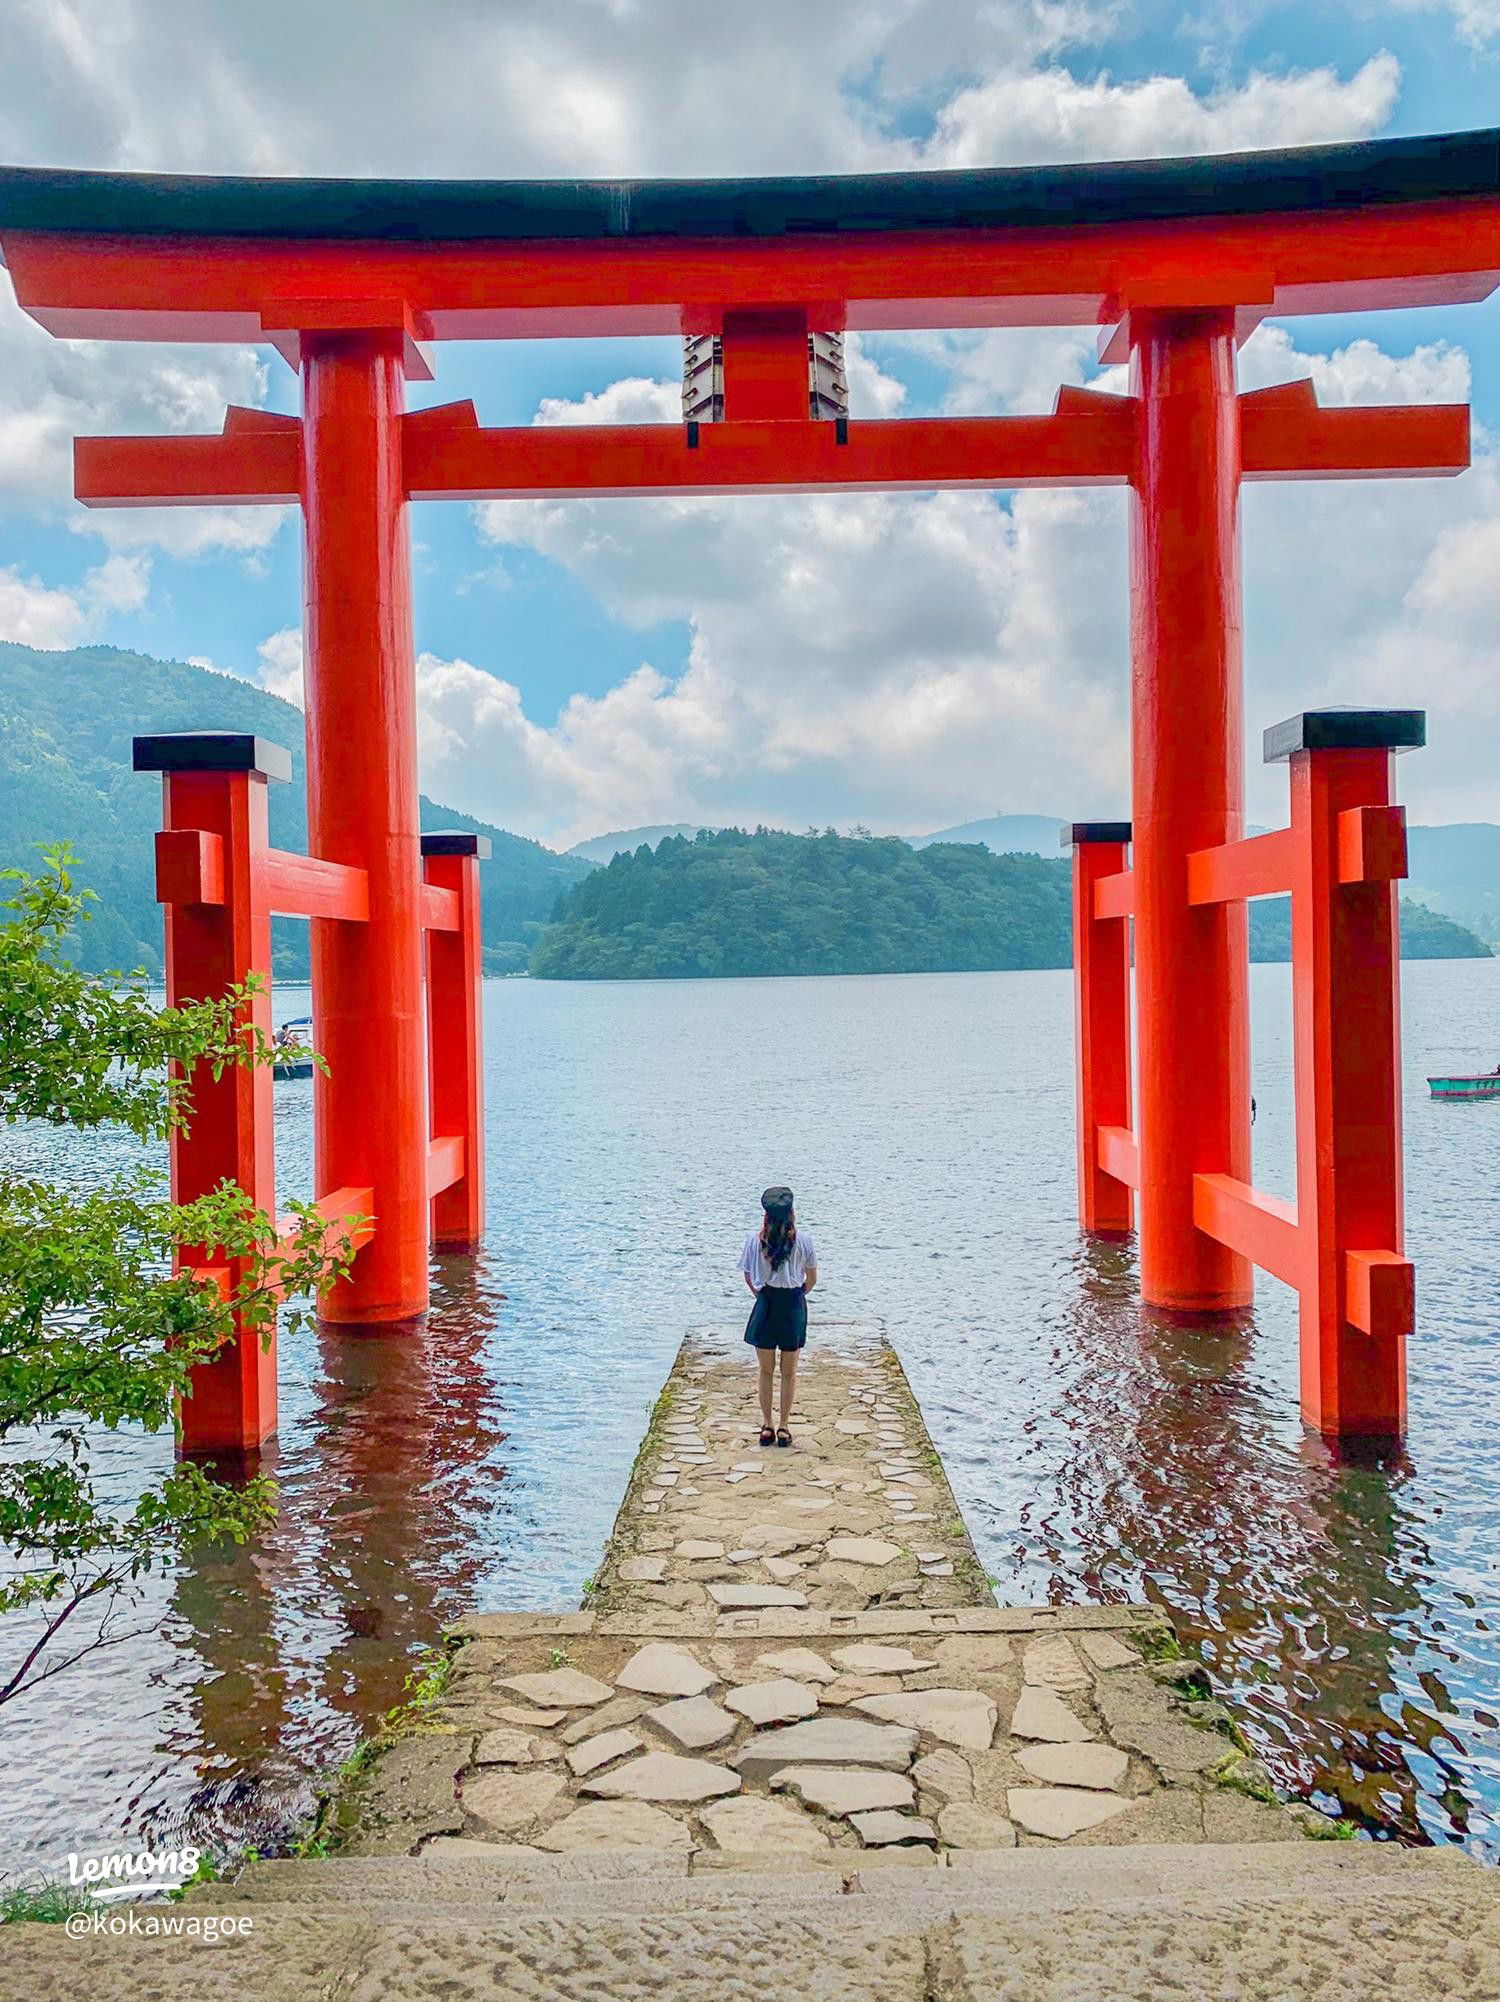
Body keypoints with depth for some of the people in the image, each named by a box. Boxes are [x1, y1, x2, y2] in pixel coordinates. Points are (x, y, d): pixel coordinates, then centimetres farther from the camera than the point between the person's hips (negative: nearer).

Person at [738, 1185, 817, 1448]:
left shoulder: (755, 1239, -8)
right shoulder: (803, 1240, -10)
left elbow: (748, 1278, 1)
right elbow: (812, 1280, -1)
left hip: (765, 1306, 0)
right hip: (794, 1307, 0)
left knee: (766, 1371, 14)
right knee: (789, 1372, 13)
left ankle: (767, 1426, 19)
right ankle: (784, 1427, 17)